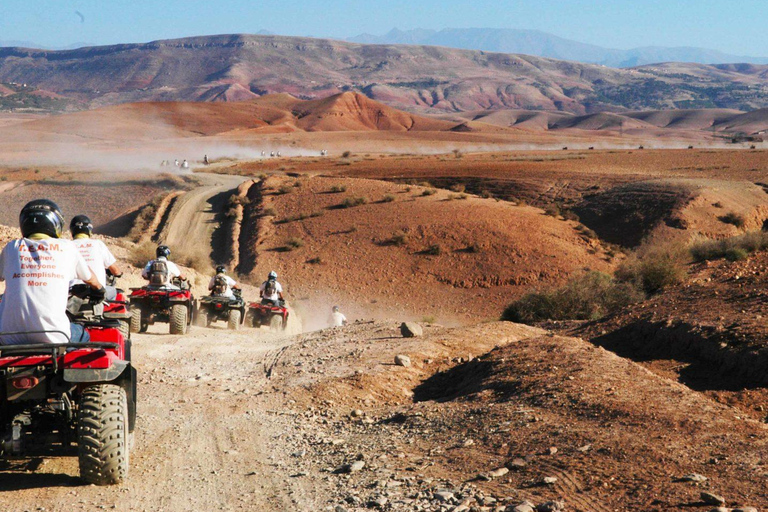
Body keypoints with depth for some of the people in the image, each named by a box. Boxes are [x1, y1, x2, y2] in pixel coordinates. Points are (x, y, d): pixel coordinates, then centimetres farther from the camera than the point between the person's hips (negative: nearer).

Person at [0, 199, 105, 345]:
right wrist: (99, 290, 53)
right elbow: (89, 278, 29)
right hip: (52, 337, 0)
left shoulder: (12, 247, 11)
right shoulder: (67, 247, 10)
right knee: (83, 335, 29)